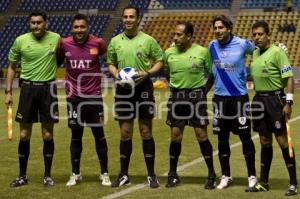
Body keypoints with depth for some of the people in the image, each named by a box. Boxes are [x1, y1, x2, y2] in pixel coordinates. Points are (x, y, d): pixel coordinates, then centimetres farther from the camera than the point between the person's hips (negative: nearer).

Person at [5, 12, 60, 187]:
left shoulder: (56, 39, -3)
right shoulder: (20, 41, -2)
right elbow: (12, 67, 8)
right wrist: (8, 91, 3)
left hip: (48, 88, 0)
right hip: (28, 87, 0)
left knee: (48, 135, 3)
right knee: (25, 135, 4)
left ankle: (48, 175, 15)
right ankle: (22, 176, 15)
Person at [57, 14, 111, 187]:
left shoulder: (98, 43, -7)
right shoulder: (64, 44, -4)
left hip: (94, 96, -1)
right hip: (74, 97, 1)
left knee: (99, 134, 3)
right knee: (76, 135, 8)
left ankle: (104, 173, 14)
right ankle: (75, 174, 19)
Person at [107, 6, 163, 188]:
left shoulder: (148, 40, -2)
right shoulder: (115, 41, 6)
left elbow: (160, 61, 2)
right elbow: (110, 63, 14)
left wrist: (147, 73, -15)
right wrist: (115, 73, -7)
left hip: (143, 88, -2)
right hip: (123, 90, 2)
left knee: (146, 133, 1)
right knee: (125, 134, 7)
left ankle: (151, 175, 9)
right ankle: (124, 175, 15)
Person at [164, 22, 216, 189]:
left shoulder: (202, 51, -6)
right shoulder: (169, 53, 2)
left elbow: (212, 73, 3)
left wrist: (203, 90, 1)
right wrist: (177, 87, 12)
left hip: (196, 95, -3)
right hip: (176, 96, 3)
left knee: (202, 135, -3)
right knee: (175, 136, 4)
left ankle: (212, 175, 8)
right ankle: (173, 174, 16)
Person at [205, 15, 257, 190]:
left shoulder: (242, 44, -9)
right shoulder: (212, 46, 3)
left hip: (239, 97, -3)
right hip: (220, 97, 3)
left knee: (245, 137, 0)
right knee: (222, 139, 7)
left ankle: (252, 176, 13)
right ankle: (226, 176, 20)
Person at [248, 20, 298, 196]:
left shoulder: (277, 52, -10)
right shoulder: (255, 53, 12)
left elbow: (289, 78, -13)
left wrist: (288, 102, -18)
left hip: (275, 99, -7)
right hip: (259, 99, 7)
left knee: (282, 141, -5)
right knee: (265, 142, 12)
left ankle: (293, 183, 2)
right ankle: (263, 182, 19)